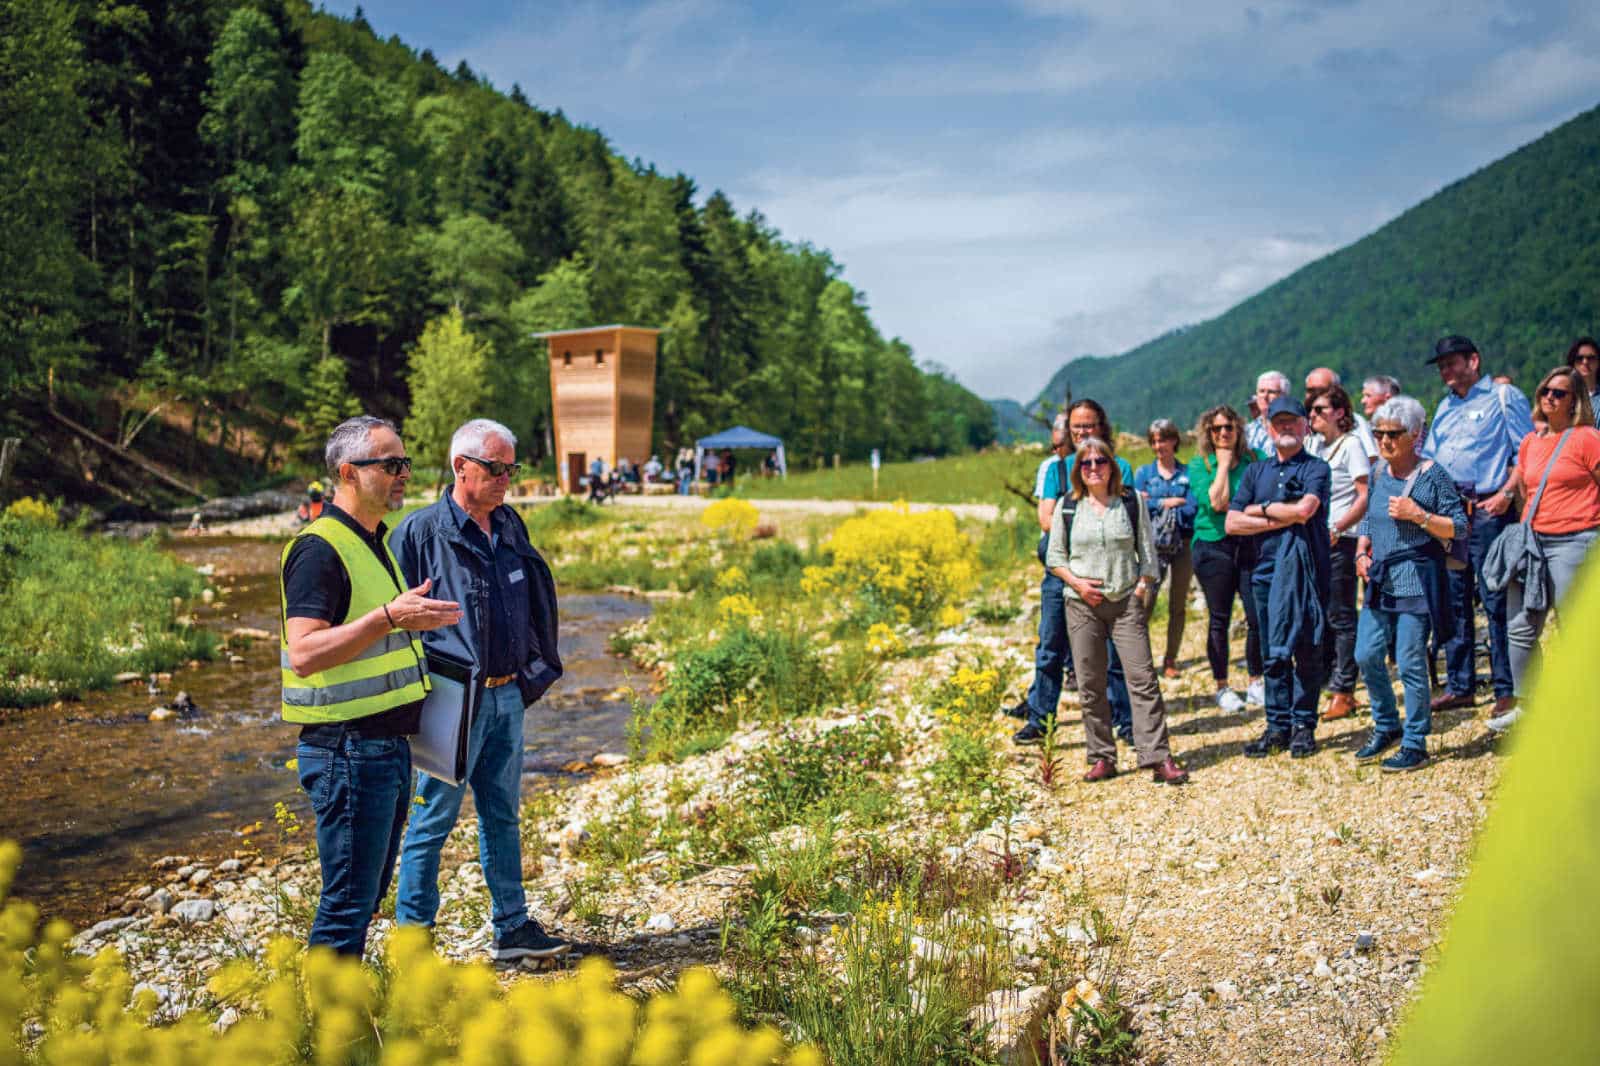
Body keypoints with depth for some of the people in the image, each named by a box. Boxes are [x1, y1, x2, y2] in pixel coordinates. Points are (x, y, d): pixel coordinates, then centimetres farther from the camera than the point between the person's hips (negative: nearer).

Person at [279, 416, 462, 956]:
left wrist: (416, 618, 20)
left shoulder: (376, 540, 15)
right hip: (348, 752, -10)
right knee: (348, 900, -3)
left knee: (368, 892, 17)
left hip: (388, 746, 10)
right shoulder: (319, 548, -16)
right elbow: (303, 654, -27)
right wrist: (389, 618, -33)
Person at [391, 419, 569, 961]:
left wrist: (533, 673, 17)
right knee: (433, 820, 3)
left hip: (508, 696, 6)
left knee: (502, 815, 15)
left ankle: (512, 927, 26)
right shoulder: (421, 530, -10)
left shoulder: (509, 525, 10)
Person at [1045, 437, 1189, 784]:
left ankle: (1157, 758, -6)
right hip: (1082, 603, 1)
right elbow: (1054, 557, 10)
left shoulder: (1132, 503, 6)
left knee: (1143, 677, -8)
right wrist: (1076, 582, -6)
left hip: (1126, 601, -1)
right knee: (1090, 684, 3)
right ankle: (1102, 758, 13)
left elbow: (1148, 552, 8)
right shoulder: (1067, 509, 6)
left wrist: (1143, 587, -4)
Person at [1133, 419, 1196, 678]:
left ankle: (1170, 660, 12)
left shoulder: (1187, 473, 8)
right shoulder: (1144, 472, 10)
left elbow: (1192, 508, -5)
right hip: (1153, 542, -1)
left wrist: (1155, 503, -8)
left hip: (1183, 542, 1)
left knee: (1178, 605, 4)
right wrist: (1168, 502, -8)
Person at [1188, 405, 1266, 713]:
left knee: (1259, 615, -3)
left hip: (1251, 545, 2)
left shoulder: (1254, 458, 6)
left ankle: (1256, 684, 14)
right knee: (1219, 619, 4)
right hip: (1214, 546, -2)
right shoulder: (1199, 465, 0)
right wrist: (1223, 465, -8)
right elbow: (1215, 503, -14)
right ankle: (1222, 687, 16)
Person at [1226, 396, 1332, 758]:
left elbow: (1303, 509, -18)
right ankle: (1277, 726, 12)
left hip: (1305, 570, -4)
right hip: (1266, 569, 4)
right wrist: (1278, 520, -7)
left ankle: (1304, 725, 7)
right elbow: (1232, 523, 5)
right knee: (1272, 655, 7)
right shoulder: (1255, 471, 14)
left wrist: (1261, 509, -3)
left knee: (1306, 650, 0)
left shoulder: (1316, 468, 1)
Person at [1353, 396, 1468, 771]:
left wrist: (1418, 515, -19)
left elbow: (1459, 527, -8)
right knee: (1366, 656, 7)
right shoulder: (1379, 472, 10)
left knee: (1410, 663, -4)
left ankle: (1415, 744, 8)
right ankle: (1386, 727, 26)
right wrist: (1362, 551, 6)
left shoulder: (1432, 475, -8)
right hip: (1380, 581, 6)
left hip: (1417, 581, -6)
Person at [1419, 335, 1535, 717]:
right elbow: (1427, 456, 23)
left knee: (1495, 600, -6)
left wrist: (1506, 493, -17)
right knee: (1454, 600, 9)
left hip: (1487, 510, -7)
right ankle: (1459, 686, 16)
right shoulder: (1445, 407, 20)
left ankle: (1508, 689, -1)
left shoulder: (1503, 397, 0)